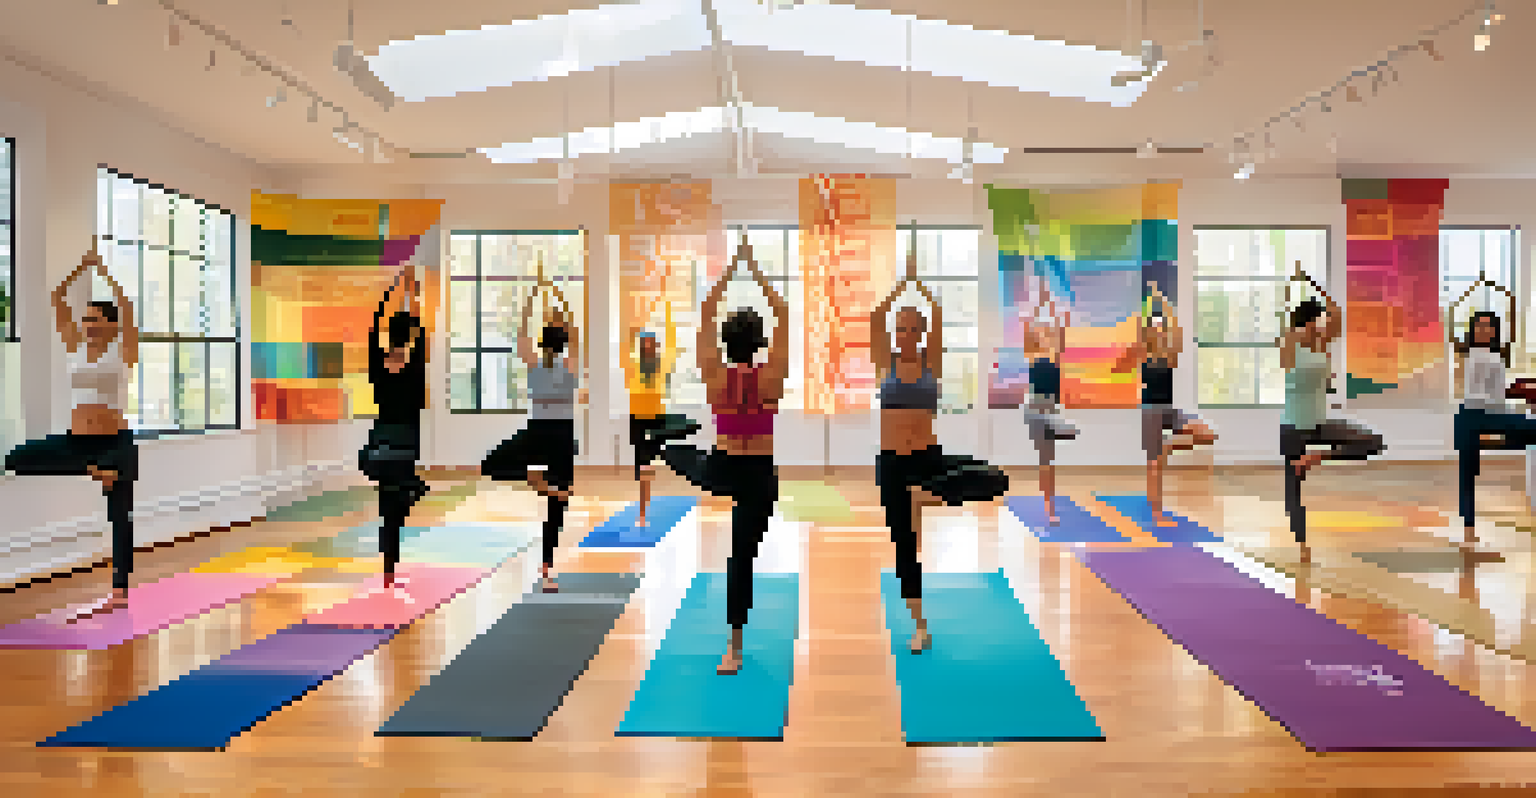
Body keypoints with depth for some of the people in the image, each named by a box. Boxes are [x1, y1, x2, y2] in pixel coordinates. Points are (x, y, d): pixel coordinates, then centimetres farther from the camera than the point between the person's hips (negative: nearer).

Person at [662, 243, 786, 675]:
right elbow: (783, 317, -4)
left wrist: (730, 270, 3)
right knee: (742, 557, 5)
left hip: (718, 469, 1)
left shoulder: (715, 376, -10)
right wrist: (756, 272, 0)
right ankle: (734, 649, 12)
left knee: (674, 451, 32)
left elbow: (706, 316, -1)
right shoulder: (771, 377, -12)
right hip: (758, 475, -1)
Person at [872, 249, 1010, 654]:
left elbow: (938, 319, -11)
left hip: (929, 456, 0)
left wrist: (918, 282, -10)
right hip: (892, 461, 0)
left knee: (994, 480, -26)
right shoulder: (886, 364, 2)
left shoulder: (932, 364, 2)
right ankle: (920, 627, 21)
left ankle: (930, 495, -8)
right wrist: (902, 281, -10)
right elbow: (875, 320, -10)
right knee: (905, 546, 7)